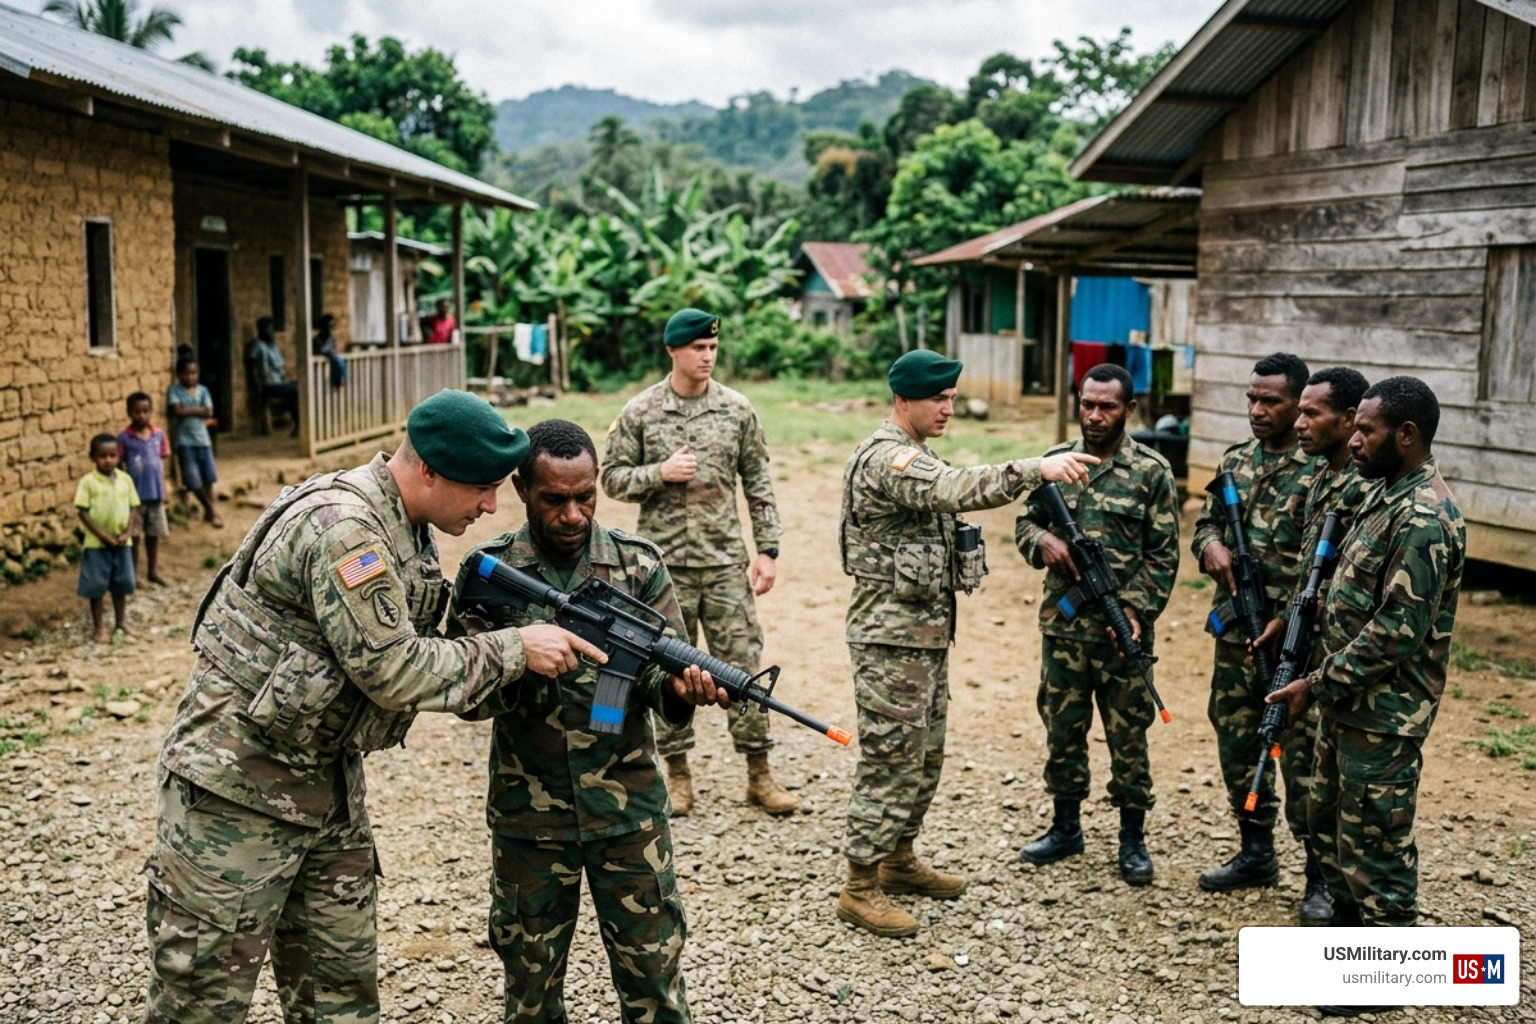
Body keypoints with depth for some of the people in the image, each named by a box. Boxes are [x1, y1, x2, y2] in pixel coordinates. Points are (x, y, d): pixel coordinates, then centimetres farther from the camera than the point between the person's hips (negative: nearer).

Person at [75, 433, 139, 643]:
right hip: (96, 543, -3)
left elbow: (133, 507, 4)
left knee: (122, 584, 12)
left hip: (122, 543, 3)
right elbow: (83, 512, -11)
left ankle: (121, 624, 25)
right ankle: (98, 628, 14)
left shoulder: (125, 479, 1)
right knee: (97, 587, 3)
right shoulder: (88, 482, -9)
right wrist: (103, 536, -16)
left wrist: (127, 532, -9)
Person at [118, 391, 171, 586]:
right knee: (133, 535, 5)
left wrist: (163, 490, 11)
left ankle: (153, 571, 25)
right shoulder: (124, 438, -8)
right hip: (134, 494, -3)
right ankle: (133, 573, 16)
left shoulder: (159, 435, 2)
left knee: (154, 533, 13)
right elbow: (120, 467, -4)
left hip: (156, 493, 3)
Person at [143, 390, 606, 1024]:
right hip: (238, 788, -9)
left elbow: (419, 649, 8)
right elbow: (394, 671, -25)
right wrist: (514, 650, -18)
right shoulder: (342, 527, -24)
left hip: (327, 780, 9)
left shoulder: (405, 530, 6)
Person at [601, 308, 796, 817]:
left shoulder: (737, 409, 3)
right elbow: (613, 477, 3)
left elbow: (758, 483, 6)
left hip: (726, 562, 1)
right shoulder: (639, 412, -1)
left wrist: (768, 550, 1)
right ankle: (678, 774, 21)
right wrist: (660, 473, -15)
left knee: (743, 665, 3)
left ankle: (759, 774, 14)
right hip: (664, 564, -1)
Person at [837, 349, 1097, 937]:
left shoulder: (913, 454, 15)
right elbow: (957, 489, -36)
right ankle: (860, 889, 7)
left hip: (927, 633, 10)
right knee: (889, 761, -4)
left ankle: (899, 861, 32)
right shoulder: (886, 458, -19)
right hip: (891, 639, -10)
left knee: (924, 757, 18)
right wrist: (1036, 469, -44)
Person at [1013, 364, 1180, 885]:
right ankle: (1066, 827, 28)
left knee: (1128, 733, 6)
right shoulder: (1056, 460, 5)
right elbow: (1025, 521, 11)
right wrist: (1043, 540, -12)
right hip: (1062, 624, 3)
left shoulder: (1152, 470, -5)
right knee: (1062, 727, 13)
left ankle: (1133, 837, 21)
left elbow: (1163, 555, -5)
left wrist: (1138, 609, -16)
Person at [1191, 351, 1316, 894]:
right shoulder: (1234, 460, 10)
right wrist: (1210, 545, -5)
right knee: (1237, 740, 15)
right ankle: (1256, 853, 31)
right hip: (1235, 629, 7)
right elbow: (1206, 521, 19)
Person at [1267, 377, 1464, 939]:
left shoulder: (1425, 519, -22)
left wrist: (1316, 685, -19)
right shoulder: (1385, 492, 9)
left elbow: (1396, 633, -25)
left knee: (1375, 849, 1)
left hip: (1384, 716, -10)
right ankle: (1346, 922, 38)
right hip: (1347, 700, 10)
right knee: (1329, 822, 22)